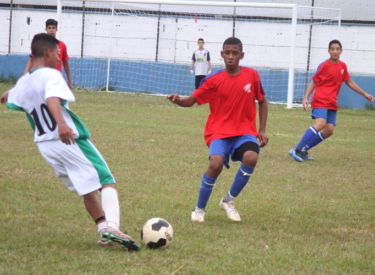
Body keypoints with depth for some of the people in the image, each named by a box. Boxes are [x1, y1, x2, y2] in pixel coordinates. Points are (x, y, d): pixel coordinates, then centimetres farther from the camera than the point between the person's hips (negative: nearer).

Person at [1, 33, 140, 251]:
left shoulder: (22, 83, 13)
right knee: (107, 181, -7)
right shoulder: (51, 75, -10)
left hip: (45, 144, 8)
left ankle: (103, 228, 13)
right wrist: (61, 123, -49)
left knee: (87, 188, 18)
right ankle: (112, 227, -26)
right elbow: (52, 99, -31)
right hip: (69, 140, -8)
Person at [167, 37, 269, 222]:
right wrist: (178, 100, -27)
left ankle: (229, 200, -5)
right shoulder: (214, 80, -5)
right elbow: (191, 101, -4)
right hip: (219, 132, -2)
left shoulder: (252, 75, 1)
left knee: (251, 157, -30)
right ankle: (199, 209, -5)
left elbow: (262, 101, 14)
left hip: (244, 131, 2)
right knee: (216, 163, -29)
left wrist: (262, 130, 8)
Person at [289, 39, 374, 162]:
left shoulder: (343, 66, 12)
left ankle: (304, 150, 9)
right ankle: (296, 149, -26)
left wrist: (365, 94, 26)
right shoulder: (324, 66, -7)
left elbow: (349, 82, 25)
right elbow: (314, 82, -3)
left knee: (329, 131, -2)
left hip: (332, 103, 7)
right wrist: (306, 98, -13)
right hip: (320, 100, -7)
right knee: (320, 124, -27)